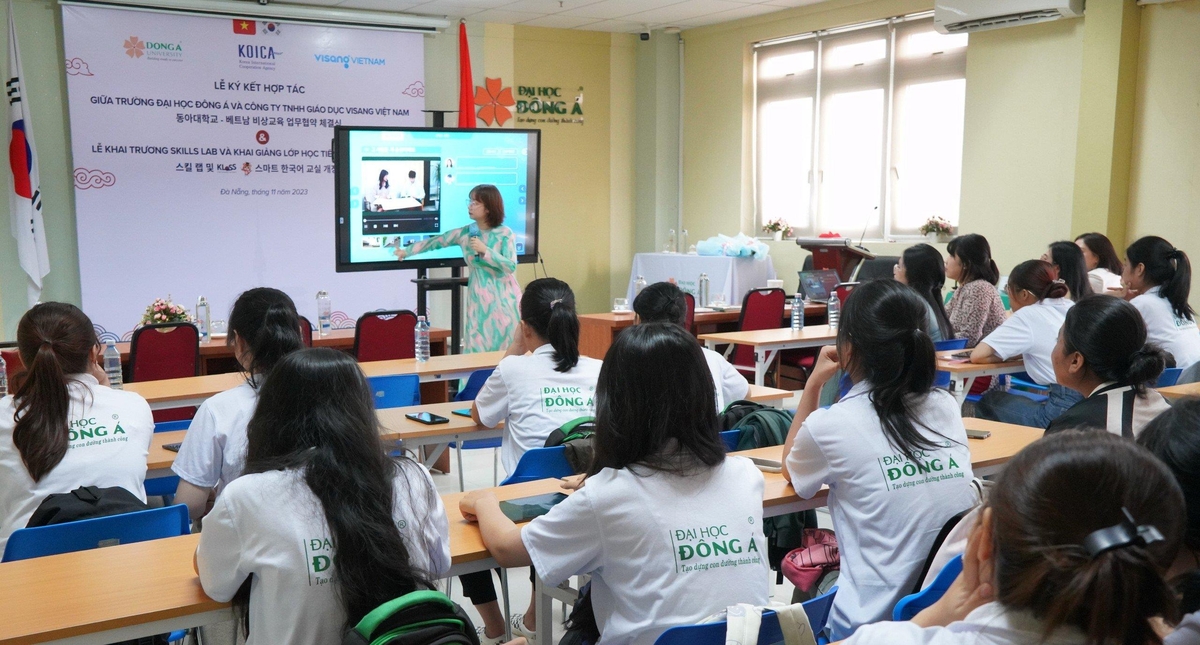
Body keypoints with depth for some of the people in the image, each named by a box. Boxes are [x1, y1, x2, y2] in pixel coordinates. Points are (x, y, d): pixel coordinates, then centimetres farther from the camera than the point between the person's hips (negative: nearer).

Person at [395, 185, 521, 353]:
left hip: (503, 297, -3)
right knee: (479, 347, 2)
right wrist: (406, 251, 10)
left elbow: (511, 266, -15)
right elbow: (435, 241, 8)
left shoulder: (504, 233, -8)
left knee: (506, 347, 1)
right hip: (479, 298, 3)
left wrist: (485, 250, -21)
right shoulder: (464, 233, 1)